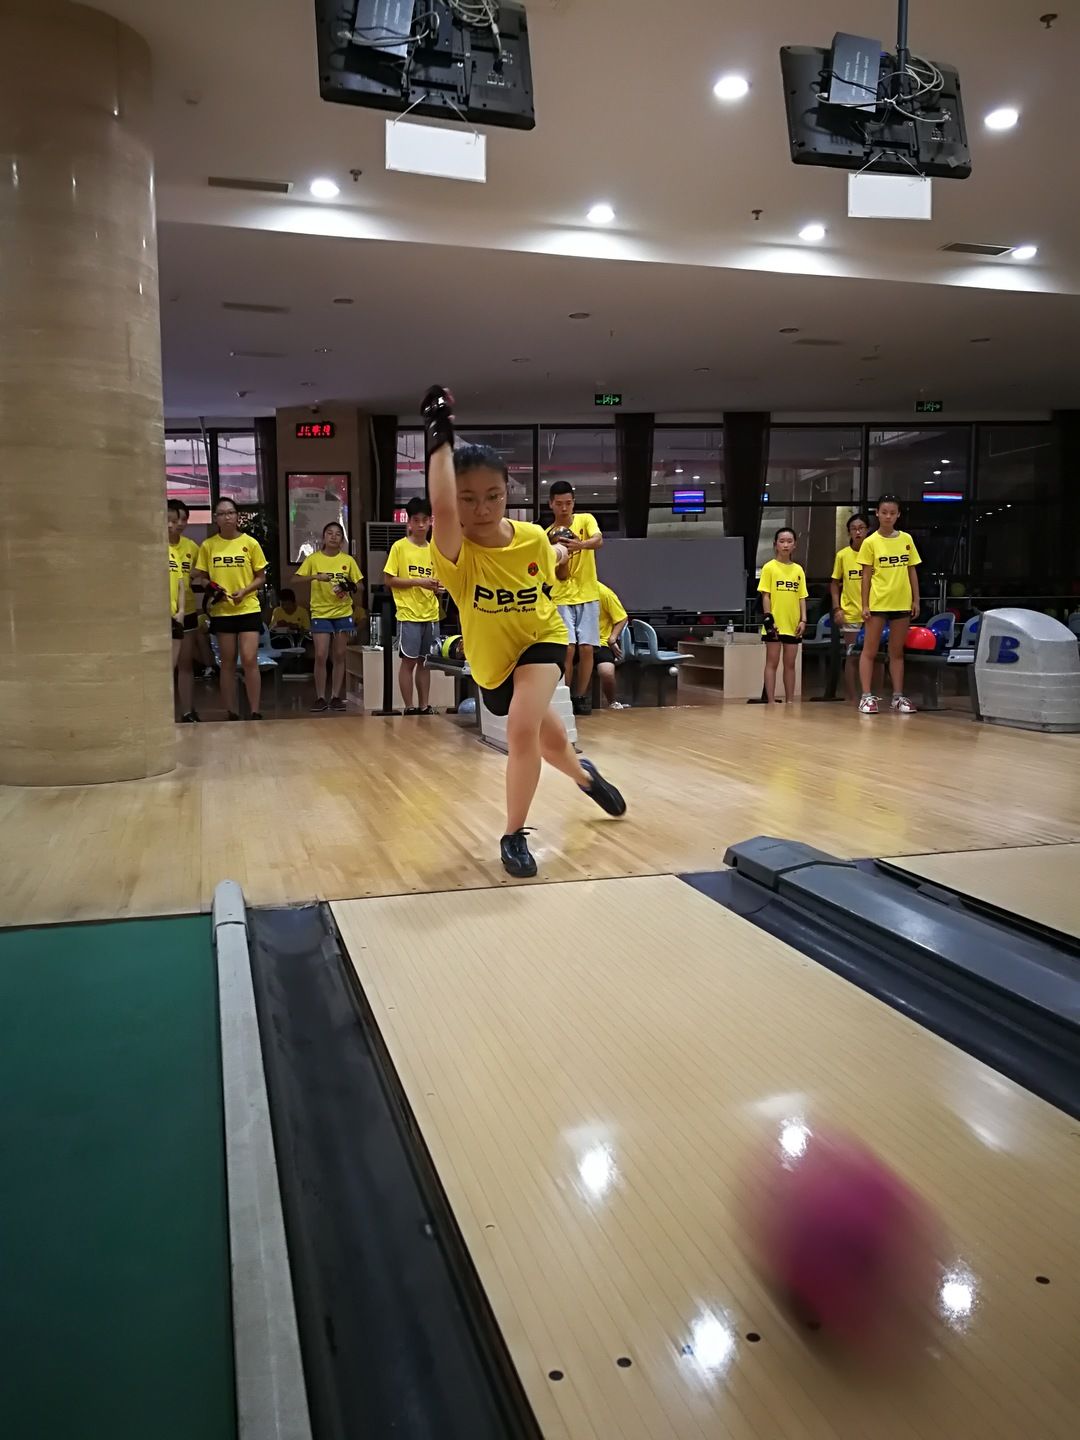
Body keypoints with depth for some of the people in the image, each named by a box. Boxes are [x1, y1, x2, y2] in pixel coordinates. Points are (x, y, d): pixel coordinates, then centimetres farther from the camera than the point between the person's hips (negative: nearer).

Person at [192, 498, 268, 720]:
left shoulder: (250, 543, -1)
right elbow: (199, 577, 10)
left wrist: (244, 591, -13)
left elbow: (261, 577, 4)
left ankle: (255, 712, -2)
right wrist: (208, 586, -12)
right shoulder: (208, 545, 3)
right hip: (221, 611, 2)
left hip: (248, 609, -2)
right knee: (227, 663, 7)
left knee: (249, 660, -10)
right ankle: (231, 713, 15)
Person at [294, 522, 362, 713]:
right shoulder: (313, 558, 0)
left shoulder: (348, 560, 5)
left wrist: (351, 587, -14)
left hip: (343, 613, 2)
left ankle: (336, 696, 13)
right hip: (320, 613, -2)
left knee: (339, 656, 5)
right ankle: (320, 697, 2)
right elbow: (295, 579, -7)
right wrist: (316, 576, -22)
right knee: (320, 656, -7)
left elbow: (358, 584, 9)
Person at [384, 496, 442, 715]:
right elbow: (389, 579, -7)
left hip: (431, 614, 5)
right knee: (409, 661, -1)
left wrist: (437, 588, -3)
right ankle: (409, 709, 5)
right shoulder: (400, 547, -4)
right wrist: (419, 582, -15)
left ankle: (424, 707, 16)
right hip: (409, 614, -5)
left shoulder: (434, 549, 11)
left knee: (425, 661, 10)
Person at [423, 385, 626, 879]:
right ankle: (585, 775, 56)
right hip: (491, 660, 1)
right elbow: (439, 508, -53)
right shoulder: (455, 551, -29)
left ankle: (514, 836, -7)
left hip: (541, 639, -1)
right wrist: (441, 439, -52)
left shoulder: (532, 538, -20)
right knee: (547, 738, 19)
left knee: (522, 729, -27)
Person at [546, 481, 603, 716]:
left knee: (586, 648, -4)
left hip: (588, 596, 0)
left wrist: (580, 545, -40)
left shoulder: (585, 520, 1)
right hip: (562, 598, 0)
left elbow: (599, 540, -20)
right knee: (568, 648, -10)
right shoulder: (548, 535, 3)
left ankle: (581, 697, 8)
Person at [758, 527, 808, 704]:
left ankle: (790, 702, 15)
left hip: (793, 624, 4)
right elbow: (765, 595, -5)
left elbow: (802, 597, 10)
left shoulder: (798, 570, 10)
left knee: (790, 664, 9)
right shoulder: (769, 567, -2)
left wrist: (803, 620, 1)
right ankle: (771, 702, 1)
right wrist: (768, 618, -13)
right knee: (772, 663, 0)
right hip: (775, 623, -4)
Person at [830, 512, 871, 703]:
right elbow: (835, 583, 7)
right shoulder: (842, 555, 2)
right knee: (852, 657, 3)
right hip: (850, 614, 0)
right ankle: (853, 699, 8)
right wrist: (837, 608, -3)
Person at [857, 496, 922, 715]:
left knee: (897, 652, 10)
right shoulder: (870, 542, -3)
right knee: (870, 651, 1)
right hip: (877, 603, -3)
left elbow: (912, 571, 10)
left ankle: (898, 696, 15)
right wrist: (865, 605, -7)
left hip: (902, 604, 3)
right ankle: (867, 696, 3)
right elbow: (866, 576, -3)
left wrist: (915, 600, 5)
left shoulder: (906, 539, 6)